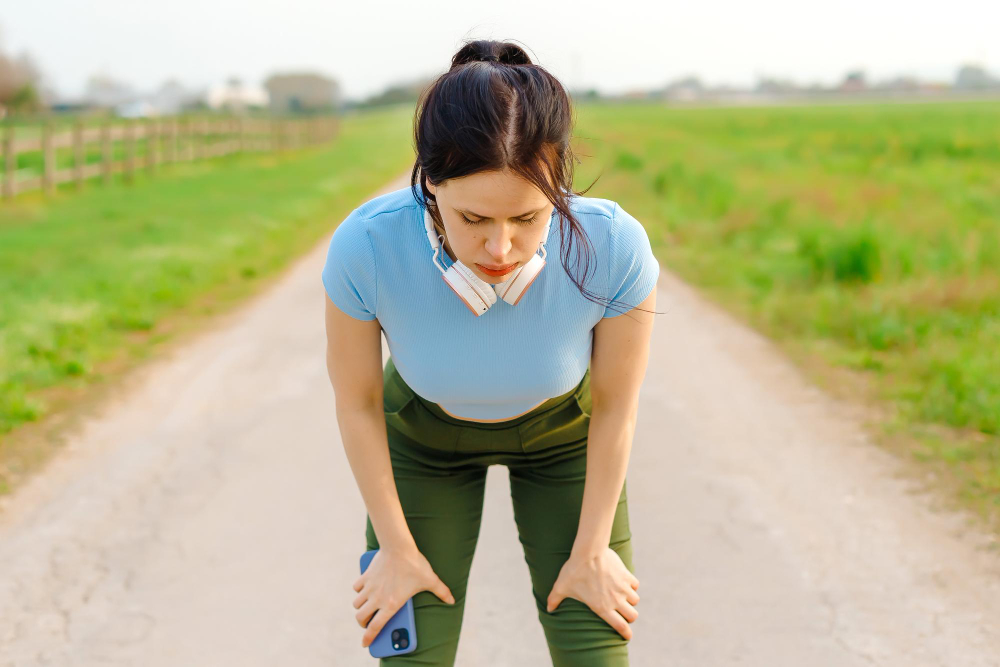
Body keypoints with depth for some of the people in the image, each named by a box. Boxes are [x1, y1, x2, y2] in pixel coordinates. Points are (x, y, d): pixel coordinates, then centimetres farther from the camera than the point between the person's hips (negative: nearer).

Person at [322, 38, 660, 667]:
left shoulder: (615, 249, -36)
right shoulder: (365, 248, -36)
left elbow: (616, 406, -17)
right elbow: (357, 402, -17)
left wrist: (591, 551, -5)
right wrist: (396, 546, -6)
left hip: (561, 429, 0)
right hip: (425, 435, 0)